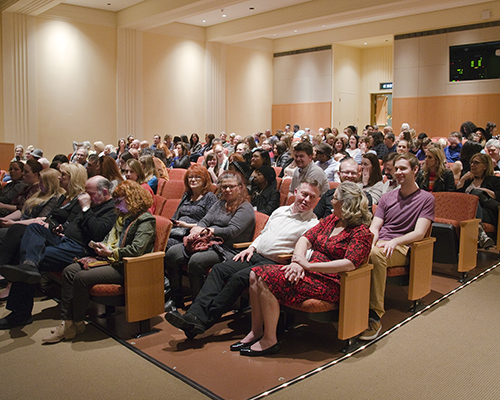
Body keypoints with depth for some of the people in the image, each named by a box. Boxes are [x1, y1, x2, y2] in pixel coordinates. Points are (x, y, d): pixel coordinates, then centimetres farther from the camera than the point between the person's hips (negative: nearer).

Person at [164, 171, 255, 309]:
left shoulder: (245, 208, -3)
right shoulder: (220, 204, 22)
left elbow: (231, 231, -14)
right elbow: (205, 220, 14)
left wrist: (205, 231, -11)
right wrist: (195, 232, -9)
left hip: (227, 250, -8)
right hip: (207, 244, 8)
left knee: (196, 260, -34)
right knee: (172, 253, -10)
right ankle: (177, 300, -2)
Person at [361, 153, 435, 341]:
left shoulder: (426, 198, 9)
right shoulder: (387, 197, 23)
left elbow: (419, 233, -4)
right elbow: (374, 228, 13)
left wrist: (394, 241, -21)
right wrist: (370, 244, -11)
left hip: (402, 248, -4)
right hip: (378, 244, 4)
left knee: (377, 255, -39)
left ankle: (375, 316, -35)